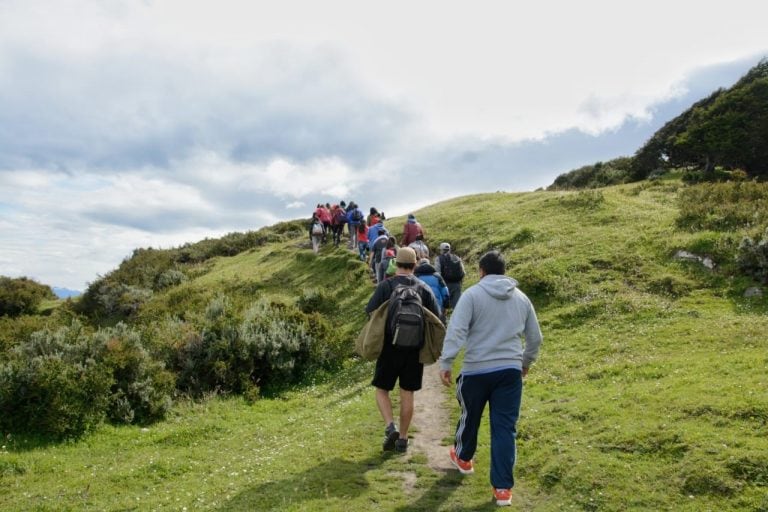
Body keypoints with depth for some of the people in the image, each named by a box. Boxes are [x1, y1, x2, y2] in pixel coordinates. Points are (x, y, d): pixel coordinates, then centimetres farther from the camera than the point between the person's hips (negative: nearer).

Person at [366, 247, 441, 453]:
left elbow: (370, 312, -11)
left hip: (390, 346, -2)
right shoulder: (424, 288, 1)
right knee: (407, 394, 10)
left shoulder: (385, 286, -6)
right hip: (414, 349, 3)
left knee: (381, 389, 12)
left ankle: (390, 427, -5)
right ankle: (403, 438, 17)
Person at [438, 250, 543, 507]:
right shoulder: (521, 298, 9)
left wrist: (445, 363, -12)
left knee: (470, 417, 21)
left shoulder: (472, 294, -6)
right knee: (505, 428, 6)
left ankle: (463, 457, 44)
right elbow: (535, 337, 16)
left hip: (476, 370, -2)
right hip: (510, 370, 3)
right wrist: (526, 363, 31)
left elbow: (456, 331, -15)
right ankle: (503, 487, 8)